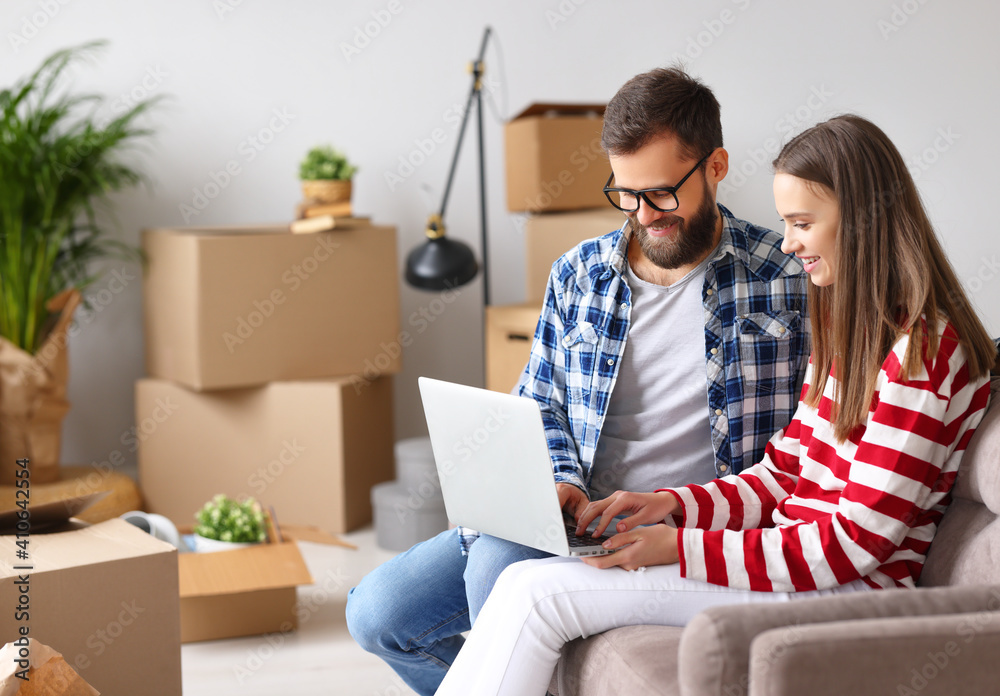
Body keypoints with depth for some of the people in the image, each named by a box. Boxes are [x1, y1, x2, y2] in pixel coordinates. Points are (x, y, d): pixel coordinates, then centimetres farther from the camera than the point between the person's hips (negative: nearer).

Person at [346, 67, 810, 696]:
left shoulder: (789, 277, -3)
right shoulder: (577, 276, 11)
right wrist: (562, 484, -6)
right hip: (576, 521, 6)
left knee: (500, 561, -31)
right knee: (377, 612, -6)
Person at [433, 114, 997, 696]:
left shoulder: (923, 351, -16)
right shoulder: (846, 327, 15)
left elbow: (856, 542, -19)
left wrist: (681, 548, -18)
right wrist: (674, 505, -1)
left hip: (846, 592, -9)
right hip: (794, 555, 9)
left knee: (536, 591, -15)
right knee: (529, 584, -5)